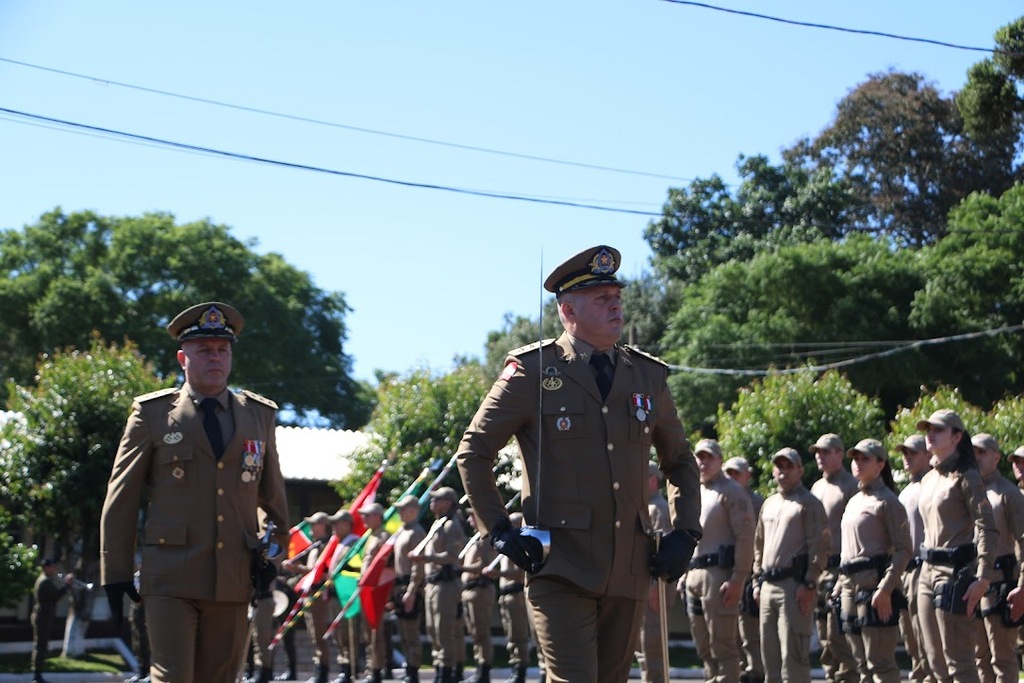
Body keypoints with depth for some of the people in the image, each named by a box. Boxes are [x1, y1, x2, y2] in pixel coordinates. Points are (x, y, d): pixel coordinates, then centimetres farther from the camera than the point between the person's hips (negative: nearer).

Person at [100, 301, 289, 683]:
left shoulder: (260, 415, 13)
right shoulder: (152, 414, 4)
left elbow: (273, 495, 19)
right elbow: (121, 497, 4)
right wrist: (115, 572, 1)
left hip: (233, 581, 3)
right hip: (170, 579, -3)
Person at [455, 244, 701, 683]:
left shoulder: (647, 376, 11)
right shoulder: (533, 372, -2)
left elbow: (680, 462, 22)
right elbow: (473, 452, 4)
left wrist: (684, 533, 9)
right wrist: (500, 532, -3)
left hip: (629, 571, 5)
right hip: (560, 566, -5)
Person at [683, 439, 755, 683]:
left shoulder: (731, 492, -4)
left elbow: (745, 537, -12)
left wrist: (737, 579, -19)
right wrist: (685, 575, 17)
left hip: (719, 573, -8)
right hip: (694, 574, 8)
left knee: (722, 647, -9)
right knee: (704, 647, 12)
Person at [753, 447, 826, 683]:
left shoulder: (809, 504, -2)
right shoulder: (769, 504, 21)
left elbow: (819, 547, -10)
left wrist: (809, 584, -17)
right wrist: (757, 581, 18)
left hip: (794, 586, -8)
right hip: (768, 586, 8)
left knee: (793, 655, -11)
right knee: (769, 655, 10)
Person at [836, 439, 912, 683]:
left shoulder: (887, 501, -5)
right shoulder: (854, 502, 20)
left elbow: (904, 550, -12)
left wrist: (885, 588, -20)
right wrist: (841, 585, 17)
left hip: (874, 584, -9)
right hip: (851, 585, 9)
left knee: (879, 662, -10)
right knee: (862, 662, 10)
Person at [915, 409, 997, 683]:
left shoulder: (966, 477, -8)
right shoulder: (928, 480, 16)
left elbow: (987, 529, -14)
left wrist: (982, 578, -22)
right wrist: (926, 570, 18)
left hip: (956, 571, -9)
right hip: (928, 571, 9)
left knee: (958, 661, -8)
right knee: (936, 661, 11)